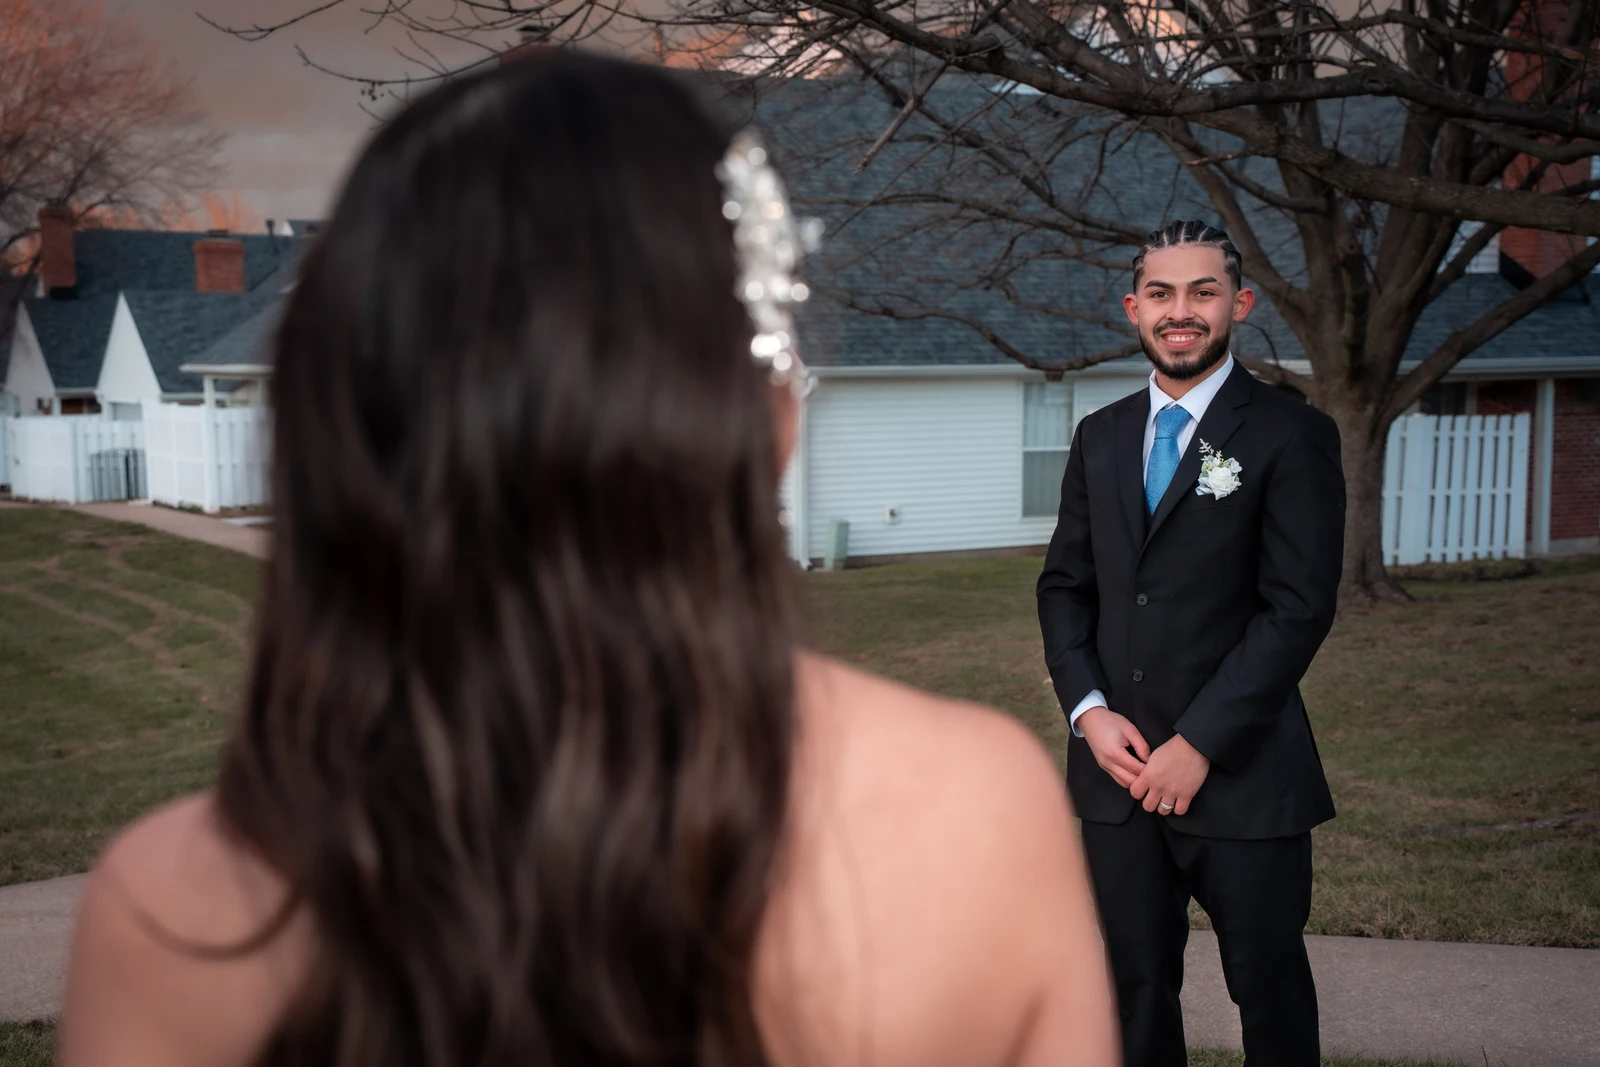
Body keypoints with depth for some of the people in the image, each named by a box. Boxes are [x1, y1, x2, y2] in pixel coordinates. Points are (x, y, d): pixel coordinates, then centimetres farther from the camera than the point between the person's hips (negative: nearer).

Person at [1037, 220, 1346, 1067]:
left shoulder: (1291, 435, -5)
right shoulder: (1100, 437, 11)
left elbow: (1300, 607, -12)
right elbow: (1064, 584, 12)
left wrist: (1199, 744, -15)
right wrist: (1088, 709, -4)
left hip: (1242, 775, -4)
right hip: (1116, 768, 4)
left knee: (1269, 987, 8)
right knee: (1134, 985, 12)